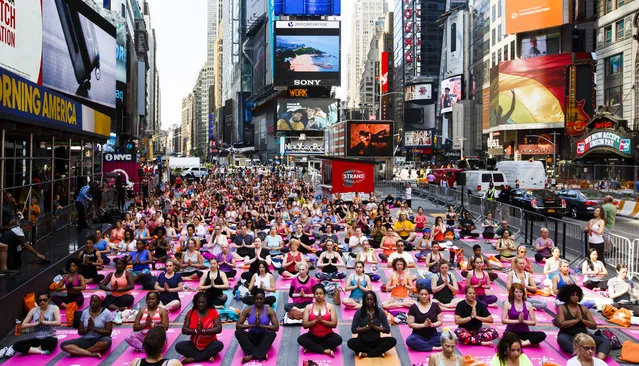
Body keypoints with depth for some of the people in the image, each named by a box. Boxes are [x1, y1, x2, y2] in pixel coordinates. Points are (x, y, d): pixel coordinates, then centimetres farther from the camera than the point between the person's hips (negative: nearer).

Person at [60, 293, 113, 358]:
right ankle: (92, 354, -29)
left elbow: (108, 332, -9)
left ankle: (79, 352, -22)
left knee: (106, 342, -39)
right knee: (64, 345, -18)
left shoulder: (107, 313, -4)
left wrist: (93, 328, -17)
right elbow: (80, 332, 8)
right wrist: (87, 328, -14)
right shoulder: (85, 312, 7)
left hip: (99, 340, -3)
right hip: (85, 340, 4)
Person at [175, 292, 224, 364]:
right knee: (178, 346, -21)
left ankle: (192, 359, -24)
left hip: (209, 344, -2)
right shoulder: (191, 313, -1)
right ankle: (207, 356, -23)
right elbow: (184, 330, -7)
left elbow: (219, 329, -16)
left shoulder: (213, 312, -6)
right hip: (194, 345, 2)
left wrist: (203, 330, -26)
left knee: (219, 345, -32)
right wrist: (196, 331, -24)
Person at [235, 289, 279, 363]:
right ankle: (261, 354, -35)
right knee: (238, 332, -26)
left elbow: (276, 327, -15)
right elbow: (237, 326, -11)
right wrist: (253, 325, -25)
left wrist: (260, 325, -25)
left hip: (263, 337, -1)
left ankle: (252, 355, -38)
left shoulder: (269, 310, -7)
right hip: (251, 337, 1)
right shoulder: (248, 309, -5)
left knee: (272, 333, -32)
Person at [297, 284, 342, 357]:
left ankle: (312, 347, -19)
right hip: (313, 335, 0)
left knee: (338, 339, -30)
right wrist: (316, 320, -21)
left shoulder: (330, 307, -1)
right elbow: (304, 325, -7)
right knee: (300, 339, -28)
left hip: (327, 335, 0)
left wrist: (322, 320, -19)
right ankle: (325, 350, -24)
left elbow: (334, 324, -8)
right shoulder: (308, 307, 0)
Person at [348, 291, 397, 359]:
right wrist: (367, 326, -20)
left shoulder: (380, 312, -2)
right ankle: (378, 353, -22)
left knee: (392, 340, -24)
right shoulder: (359, 312, -6)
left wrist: (374, 326, -18)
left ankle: (366, 354, -22)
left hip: (376, 341, 1)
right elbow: (353, 330, -9)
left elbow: (387, 330, -4)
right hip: (362, 341, -1)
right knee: (351, 342, -32)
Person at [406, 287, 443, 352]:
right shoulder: (413, 307, -1)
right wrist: (424, 325, -18)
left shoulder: (435, 305, 4)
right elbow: (410, 324, -5)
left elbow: (440, 321, 4)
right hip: (418, 335, -2)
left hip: (433, 335, 2)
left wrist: (432, 324, -17)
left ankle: (420, 344, -23)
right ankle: (433, 348, -26)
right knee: (410, 341, -34)